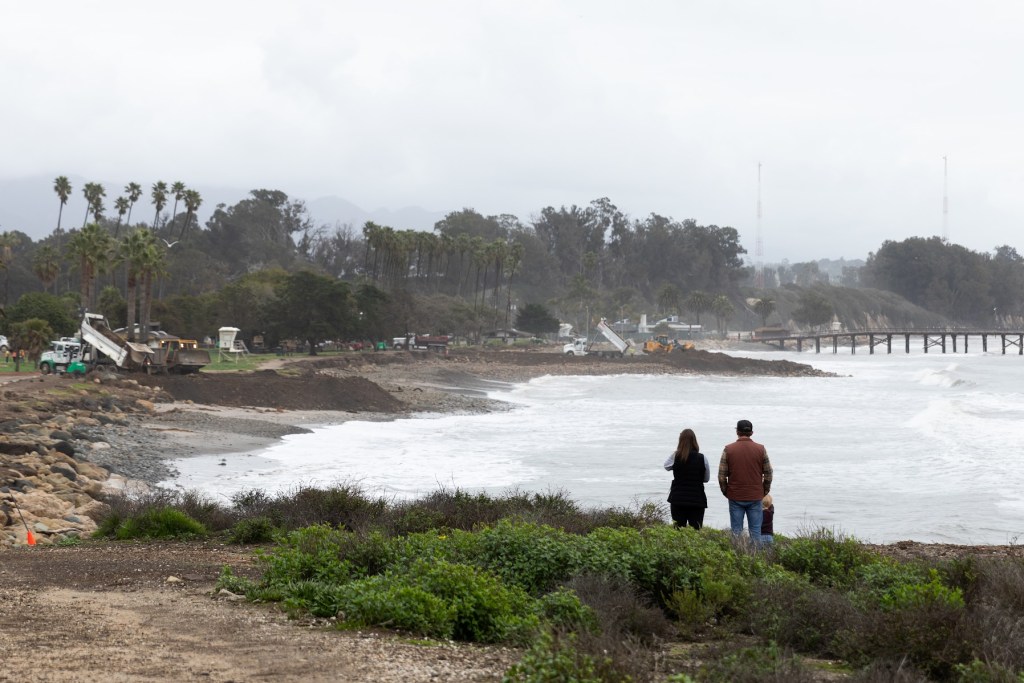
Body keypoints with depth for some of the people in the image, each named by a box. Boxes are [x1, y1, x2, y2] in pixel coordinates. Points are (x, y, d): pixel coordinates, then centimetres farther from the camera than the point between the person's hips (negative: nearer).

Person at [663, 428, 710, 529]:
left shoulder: (675, 456, -7)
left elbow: (666, 466, 13)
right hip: (697, 500, 0)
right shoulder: (702, 458, -6)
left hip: (678, 499, 1)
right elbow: (707, 478, 6)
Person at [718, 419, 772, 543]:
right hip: (755, 497, 1)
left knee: (736, 531, 4)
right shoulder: (761, 449, -1)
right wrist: (764, 492, 15)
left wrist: (726, 492, 11)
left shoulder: (728, 449, -3)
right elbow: (768, 474, 2)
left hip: (735, 497, -1)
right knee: (755, 531, 4)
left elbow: (721, 476, -3)